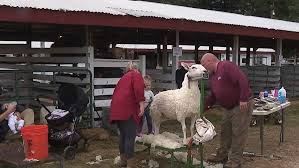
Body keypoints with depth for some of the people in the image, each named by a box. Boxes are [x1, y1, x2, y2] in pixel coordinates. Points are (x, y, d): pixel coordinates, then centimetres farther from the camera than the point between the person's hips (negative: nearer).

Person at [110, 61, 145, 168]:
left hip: (117, 108, 8)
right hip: (127, 108, -8)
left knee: (123, 134, 18)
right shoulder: (136, 75, 7)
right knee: (130, 136, -5)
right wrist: (141, 104, -18)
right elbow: (138, 88, -12)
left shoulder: (123, 77, 30)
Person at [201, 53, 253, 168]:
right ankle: (222, 156, 28)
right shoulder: (212, 76, 11)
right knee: (225, 132, 15)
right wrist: (204, 107, 13)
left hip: (242, 105, -9)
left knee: (238, 133, -4)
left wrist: (243, 99, -29)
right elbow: (213, 96, 19)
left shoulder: (227, 66, -18)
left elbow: (243, 80, -27)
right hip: (229, 107, 10)